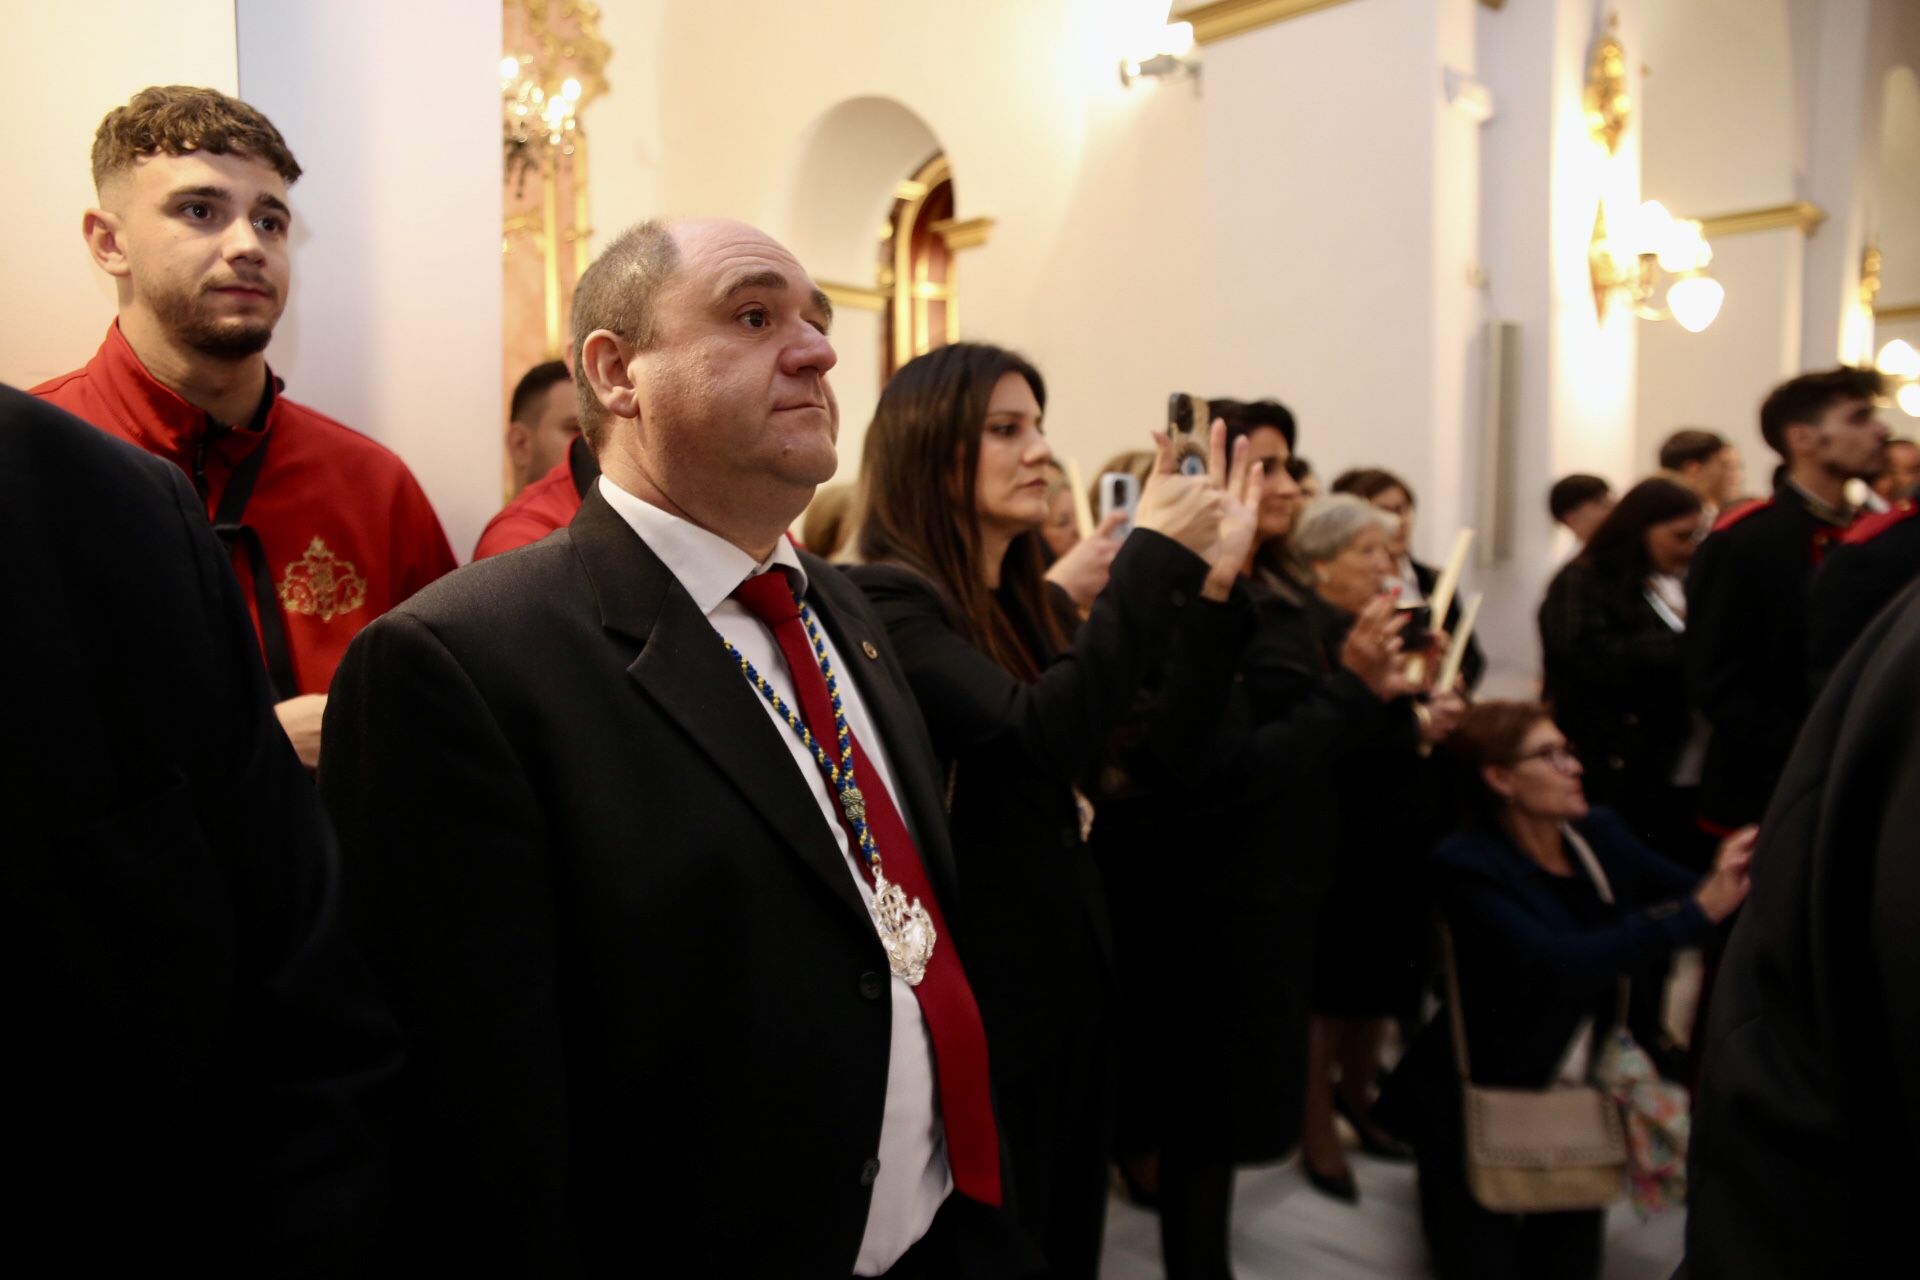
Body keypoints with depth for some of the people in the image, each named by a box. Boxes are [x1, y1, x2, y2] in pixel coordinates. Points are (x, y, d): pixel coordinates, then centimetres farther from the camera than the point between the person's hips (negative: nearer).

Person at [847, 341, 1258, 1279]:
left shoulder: (1033, 605, 7)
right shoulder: (885, 601, -17)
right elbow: (1042, 735, -31)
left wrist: (1205, 587, -8)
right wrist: (1151, 556, -27)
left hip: (1068, 974, 8)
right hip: (973, 990, -8)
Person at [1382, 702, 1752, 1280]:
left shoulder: (1600, 833, -4)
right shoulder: (1465, 865, -21)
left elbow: (1695, 892, -11)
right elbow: (1562, 966, -31)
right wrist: (1696, 913, -34)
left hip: (1579, 1101, 5)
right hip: (1480, 1110, -5)